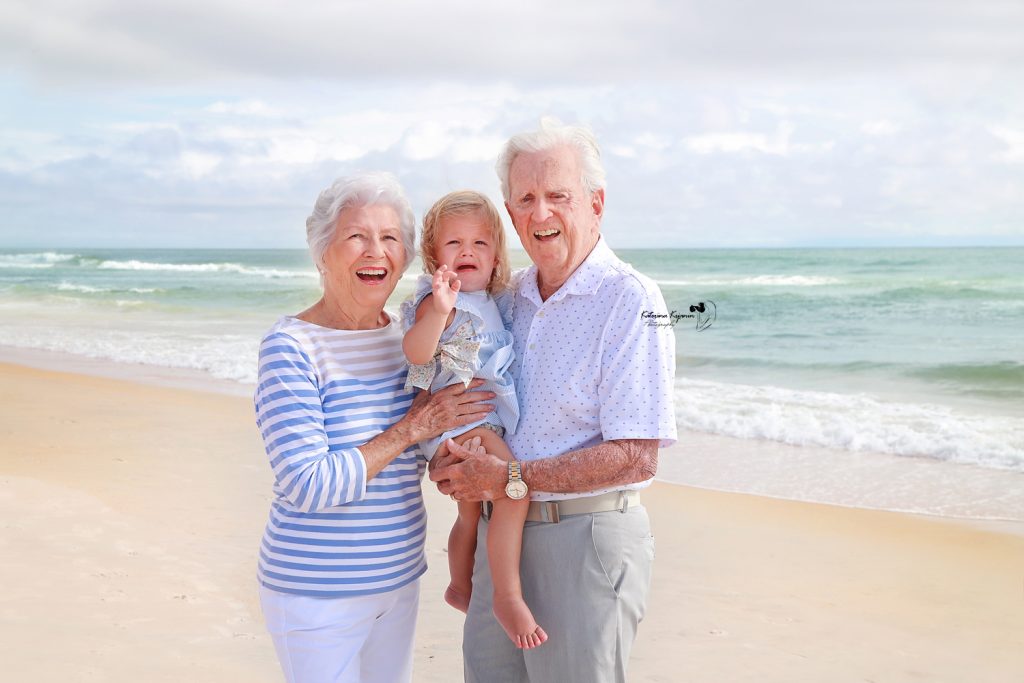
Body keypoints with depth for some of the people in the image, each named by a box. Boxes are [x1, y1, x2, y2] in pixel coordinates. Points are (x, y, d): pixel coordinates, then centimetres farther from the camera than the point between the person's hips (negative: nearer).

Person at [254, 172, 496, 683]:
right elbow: (307, 485, -24)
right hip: (319, 596, -6)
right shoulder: (291, 347, -17)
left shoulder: (406, 334, 3)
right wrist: (410, 429, -21)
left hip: (399, 578, 6)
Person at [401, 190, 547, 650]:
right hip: (458, 423, -9)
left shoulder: (492, 302, 11)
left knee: (471, 512, 23)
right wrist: (439, 310, -45)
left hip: (487, 420, 9)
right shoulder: (438, 301, -14)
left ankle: (460, 587, 43)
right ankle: (507, 596, -17)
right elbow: (416, 352, -33)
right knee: (513, 490, -25)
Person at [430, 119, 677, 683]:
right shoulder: (509, 295, 7)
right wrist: (449, 454, 1)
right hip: (501, 532, 7)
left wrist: (512, 479, -19)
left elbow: (636, 457, -20)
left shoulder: (630, 302, -14)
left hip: (586, 536, -6)